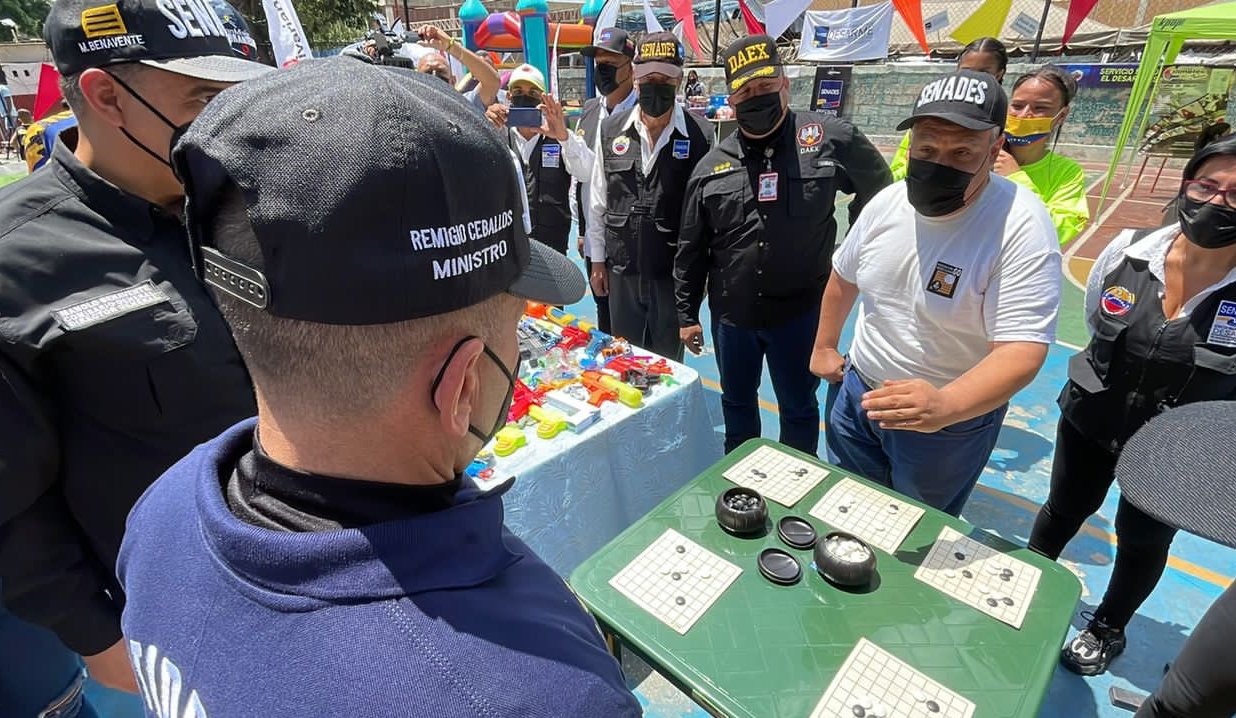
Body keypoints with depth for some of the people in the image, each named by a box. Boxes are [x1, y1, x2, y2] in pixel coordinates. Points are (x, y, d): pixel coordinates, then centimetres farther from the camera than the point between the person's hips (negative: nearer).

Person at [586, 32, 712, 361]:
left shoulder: (699, 135, -8)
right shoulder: (610, 130, 1)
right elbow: (597, 201, 6)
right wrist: (597, 260, 7)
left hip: (674, 272, -2)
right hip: (621, 270, 3)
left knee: (668, 361, 14)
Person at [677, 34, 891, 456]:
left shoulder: (830, 139, -6)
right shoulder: (711, 166, 0)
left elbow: (879, 190, 10)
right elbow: (691, 250, 4)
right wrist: (686, 314, 4)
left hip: (800, 310, -2)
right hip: (730, 313, 3)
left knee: (798, 408, 14)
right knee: (736, 401, 20)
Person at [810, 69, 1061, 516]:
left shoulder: (1021, 227, -24)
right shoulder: (887, 202, -6)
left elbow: (1021, 350, -31)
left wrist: (945, 406, -48)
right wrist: (824, 347, 15)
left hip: (952, 416, -5)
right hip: (858, 392, 5)